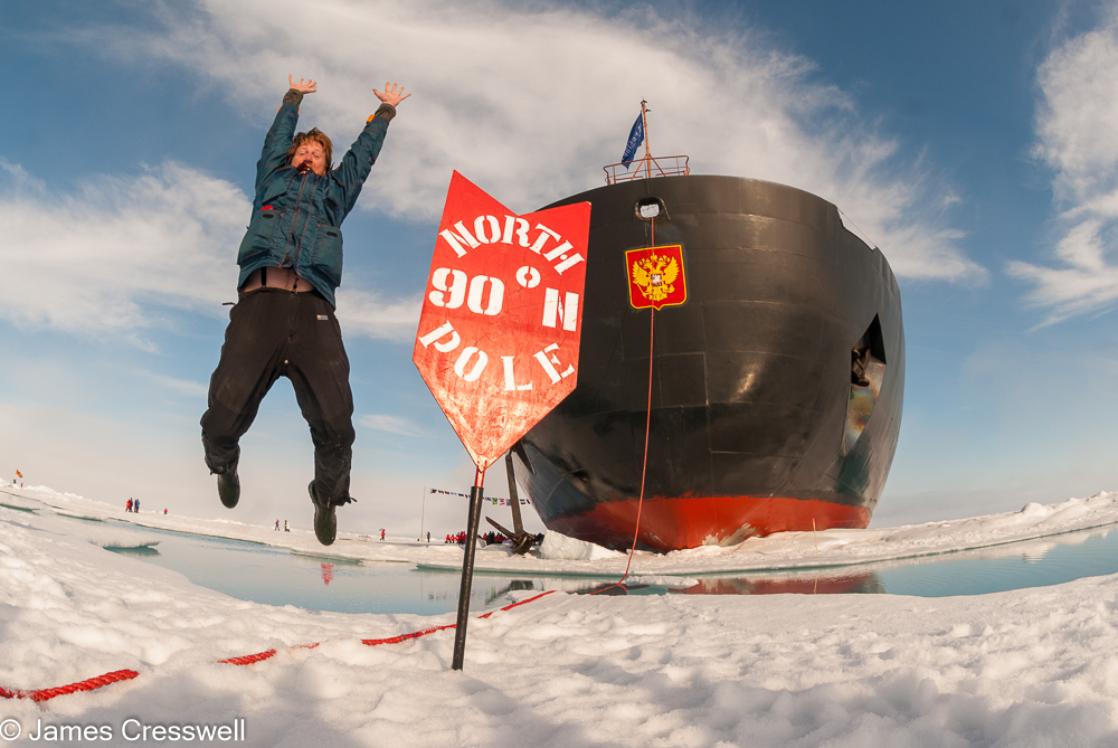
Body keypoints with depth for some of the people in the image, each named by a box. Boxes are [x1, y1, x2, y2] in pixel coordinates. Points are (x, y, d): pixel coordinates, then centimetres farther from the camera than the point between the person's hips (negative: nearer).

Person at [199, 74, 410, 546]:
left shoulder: (335, 190, 34)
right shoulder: (273, 178, 32)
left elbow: (364, 153, 46)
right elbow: (278, 136, 46)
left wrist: (386, 110, 60)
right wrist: (294, 97, 61)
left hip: (313, 310, 0)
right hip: (258, 301, 0)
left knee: (335, 423, -16)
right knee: (225, 414, -16)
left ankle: (328, 495, 14)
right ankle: (223, 463, 21)